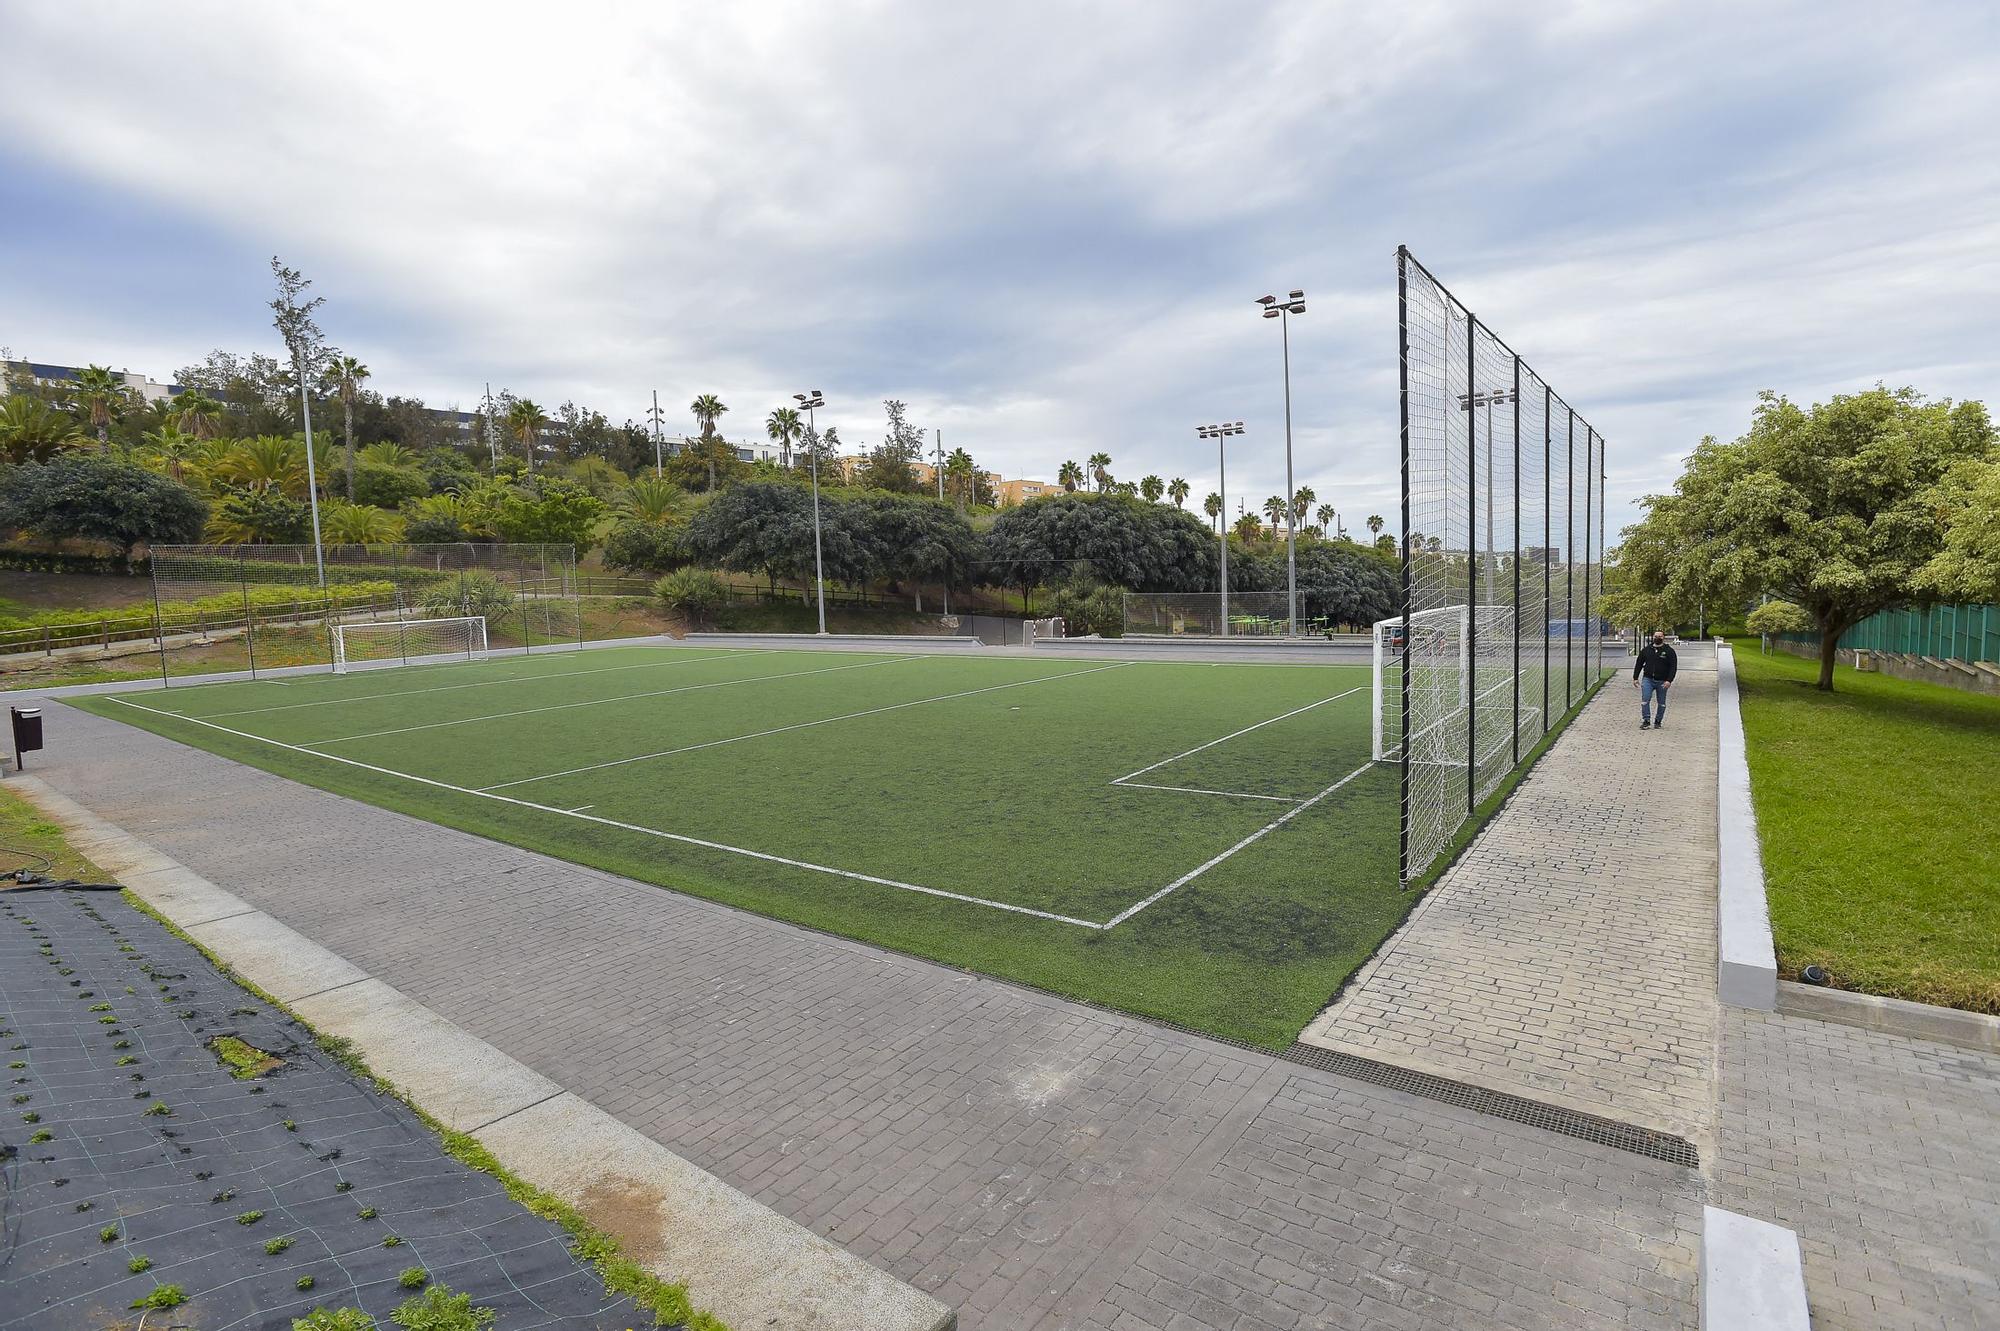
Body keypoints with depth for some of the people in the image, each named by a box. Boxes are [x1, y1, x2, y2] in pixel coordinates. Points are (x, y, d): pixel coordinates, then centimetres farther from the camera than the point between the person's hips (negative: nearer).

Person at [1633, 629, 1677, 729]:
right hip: (1647, 679, 1)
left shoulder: (1669, 651, 1)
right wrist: (1635, 678, 8)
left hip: (1662, 682, -1)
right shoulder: (1646, 650, 8)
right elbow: (1638, 664, 14)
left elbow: (1673, 667, -4)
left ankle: (1658, 722, 19)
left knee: (1662, 703, 7)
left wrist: (1669, 680, -15)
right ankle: (1646, 721, -8)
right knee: (1645, 701, -12)